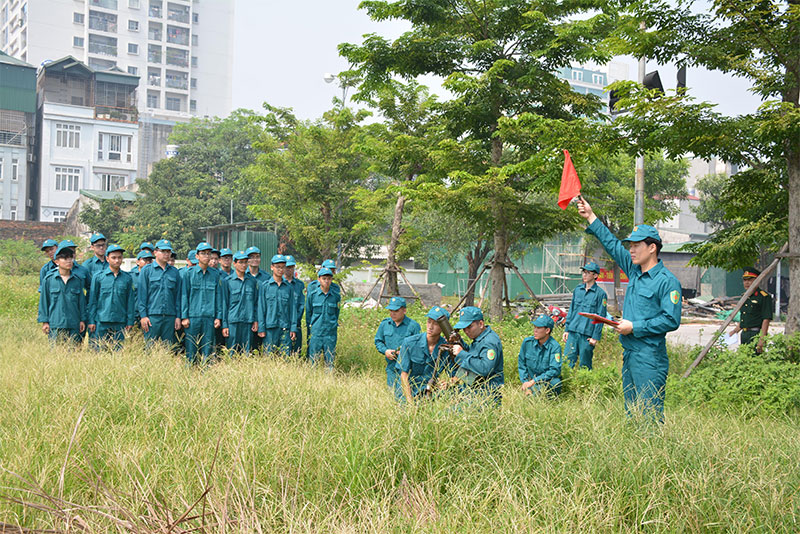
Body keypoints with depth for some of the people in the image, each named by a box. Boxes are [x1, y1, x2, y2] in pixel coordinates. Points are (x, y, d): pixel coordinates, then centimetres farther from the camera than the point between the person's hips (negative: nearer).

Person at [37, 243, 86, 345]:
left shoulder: (78, 280, 7)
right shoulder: (48, 280, 2)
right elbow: (44, 301, 5)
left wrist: (82, 320, 7)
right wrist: (44, 321, 1)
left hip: (74, 325, 2)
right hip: (55, 325, -2)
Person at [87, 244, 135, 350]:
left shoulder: (127, 278, 7)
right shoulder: (98, 277, 2)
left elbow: (130, 301, 9)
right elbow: (92, 301, 4)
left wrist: (130, 321, 5)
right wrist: (91, 321, -1)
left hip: (120, 322, 2)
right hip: (101, 322, -1)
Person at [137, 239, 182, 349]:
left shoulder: (175, 272, 12)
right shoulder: (147, 270, 3)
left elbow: (178, 296, 13)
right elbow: (141, 294, 0)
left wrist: (178, 316, 7)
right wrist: (143, 315, -8)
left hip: (170, 317, 3)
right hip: (152, 316, -3)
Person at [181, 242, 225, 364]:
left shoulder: (215, 274, 9)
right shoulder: (189, 273, 3)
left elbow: (219, 296, 11)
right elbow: (184, 295, 2)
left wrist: (219, 317, 5)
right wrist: (184, 317, -5)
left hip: (209, 317, 2)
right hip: (192, 317, -2)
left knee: (207, 349, 4)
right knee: (191, 349, -1)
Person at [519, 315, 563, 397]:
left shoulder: (555, 347, -14)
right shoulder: (527, 342, -2)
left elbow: (555, 370, -21)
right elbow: (521, 365, 8)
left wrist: (534, 381, -24)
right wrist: (525, 382, -5)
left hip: (549, 381, -2)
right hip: (531, 381, 2)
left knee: (555, 382, -35)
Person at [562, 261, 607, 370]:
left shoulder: (600, 294, -3)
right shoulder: (577, 290, 12)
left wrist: (595, 337, -8)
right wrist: (566, 329, 13)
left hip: (587, 335, -4)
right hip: (573, 332, 5)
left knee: (584, 365, 3)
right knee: (567, 362, 2)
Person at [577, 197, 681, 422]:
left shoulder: (668, 281, -11)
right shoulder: (634, 271, 12)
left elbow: (671, 320, -17)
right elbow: (613, 245, 22)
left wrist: (634, 327, -16)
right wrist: (591, 218, 24)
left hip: (650, 356, -8)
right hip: (629, 353, 9)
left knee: (650, 413, -7)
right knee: (631, 412, 13)